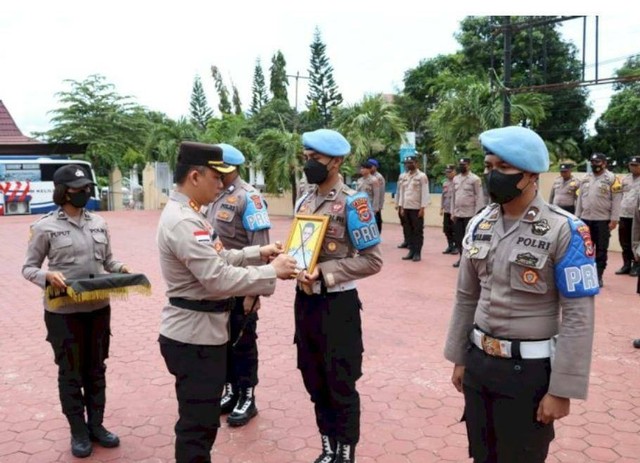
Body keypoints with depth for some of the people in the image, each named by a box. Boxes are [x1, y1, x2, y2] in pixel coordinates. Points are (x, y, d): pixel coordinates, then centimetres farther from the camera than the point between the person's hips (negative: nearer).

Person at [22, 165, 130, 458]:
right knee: (71, 373, 9)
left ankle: (96, 426, 31)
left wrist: (122, 270, -7)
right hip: (64, 312, -4)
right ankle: (78, 432, 24)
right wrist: (48, 275, -23)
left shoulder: (99, 223, 5)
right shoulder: (46, 227, -7)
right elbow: (28, 268, -3)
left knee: (96, 370, 15)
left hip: (99, 308, 4)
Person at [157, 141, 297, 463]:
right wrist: (272, 272, -19)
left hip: (202, 330, 11)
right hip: (194, 335, -11)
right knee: (198, 423, 4)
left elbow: (216, 259, 15)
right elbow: (219, 279, -28)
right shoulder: (183, 222, -24)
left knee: (201, 419, 25)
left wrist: (257, 253, 4)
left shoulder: (186, 214, 10)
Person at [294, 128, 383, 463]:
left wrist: (323, 272, -20)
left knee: (341, 386, 7)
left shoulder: (353, 202, -13)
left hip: (337, 305, -7)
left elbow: (372, 260, -15)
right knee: (315, 382, 18)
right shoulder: (304, 201, 8)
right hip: (304, 302, 7)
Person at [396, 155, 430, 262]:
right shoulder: (404, 176, 13)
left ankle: (417, 253, 5)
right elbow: (401, 192, 14)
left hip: (417, 208, -6)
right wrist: (401, 207, 8)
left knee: (418, 231, 0)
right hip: (406, 208, 6)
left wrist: (422, 208, -14)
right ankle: (411, 251, 15)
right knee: (408, 231, 8)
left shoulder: (422, 176, -4)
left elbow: (425, 193, -9)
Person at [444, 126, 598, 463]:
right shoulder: (480, 225, 3)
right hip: (479, 362, 5)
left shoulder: (565, 231, -15)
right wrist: (459, 358, 11)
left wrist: (561, 389, -16)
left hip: (529, 370, -5)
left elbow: (579, 317, -15)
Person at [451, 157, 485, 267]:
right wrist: (452, 212, 9)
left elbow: (479, 197, -9)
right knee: (458, 237, 8)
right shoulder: (455, 179, 11)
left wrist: (477, 215, -14)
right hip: (457, 214, 6)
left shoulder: (475, 179, -6)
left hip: (469, 214, -6)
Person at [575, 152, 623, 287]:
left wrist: (614, 220, -13)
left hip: (603, 220, -4)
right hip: (585, 219, 5)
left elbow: (616, 200, -8)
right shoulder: (585, 179, 11)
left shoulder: (612, 179, -5)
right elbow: (580, 199, 14)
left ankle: (598, 276, 10)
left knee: (601, 249, 3)